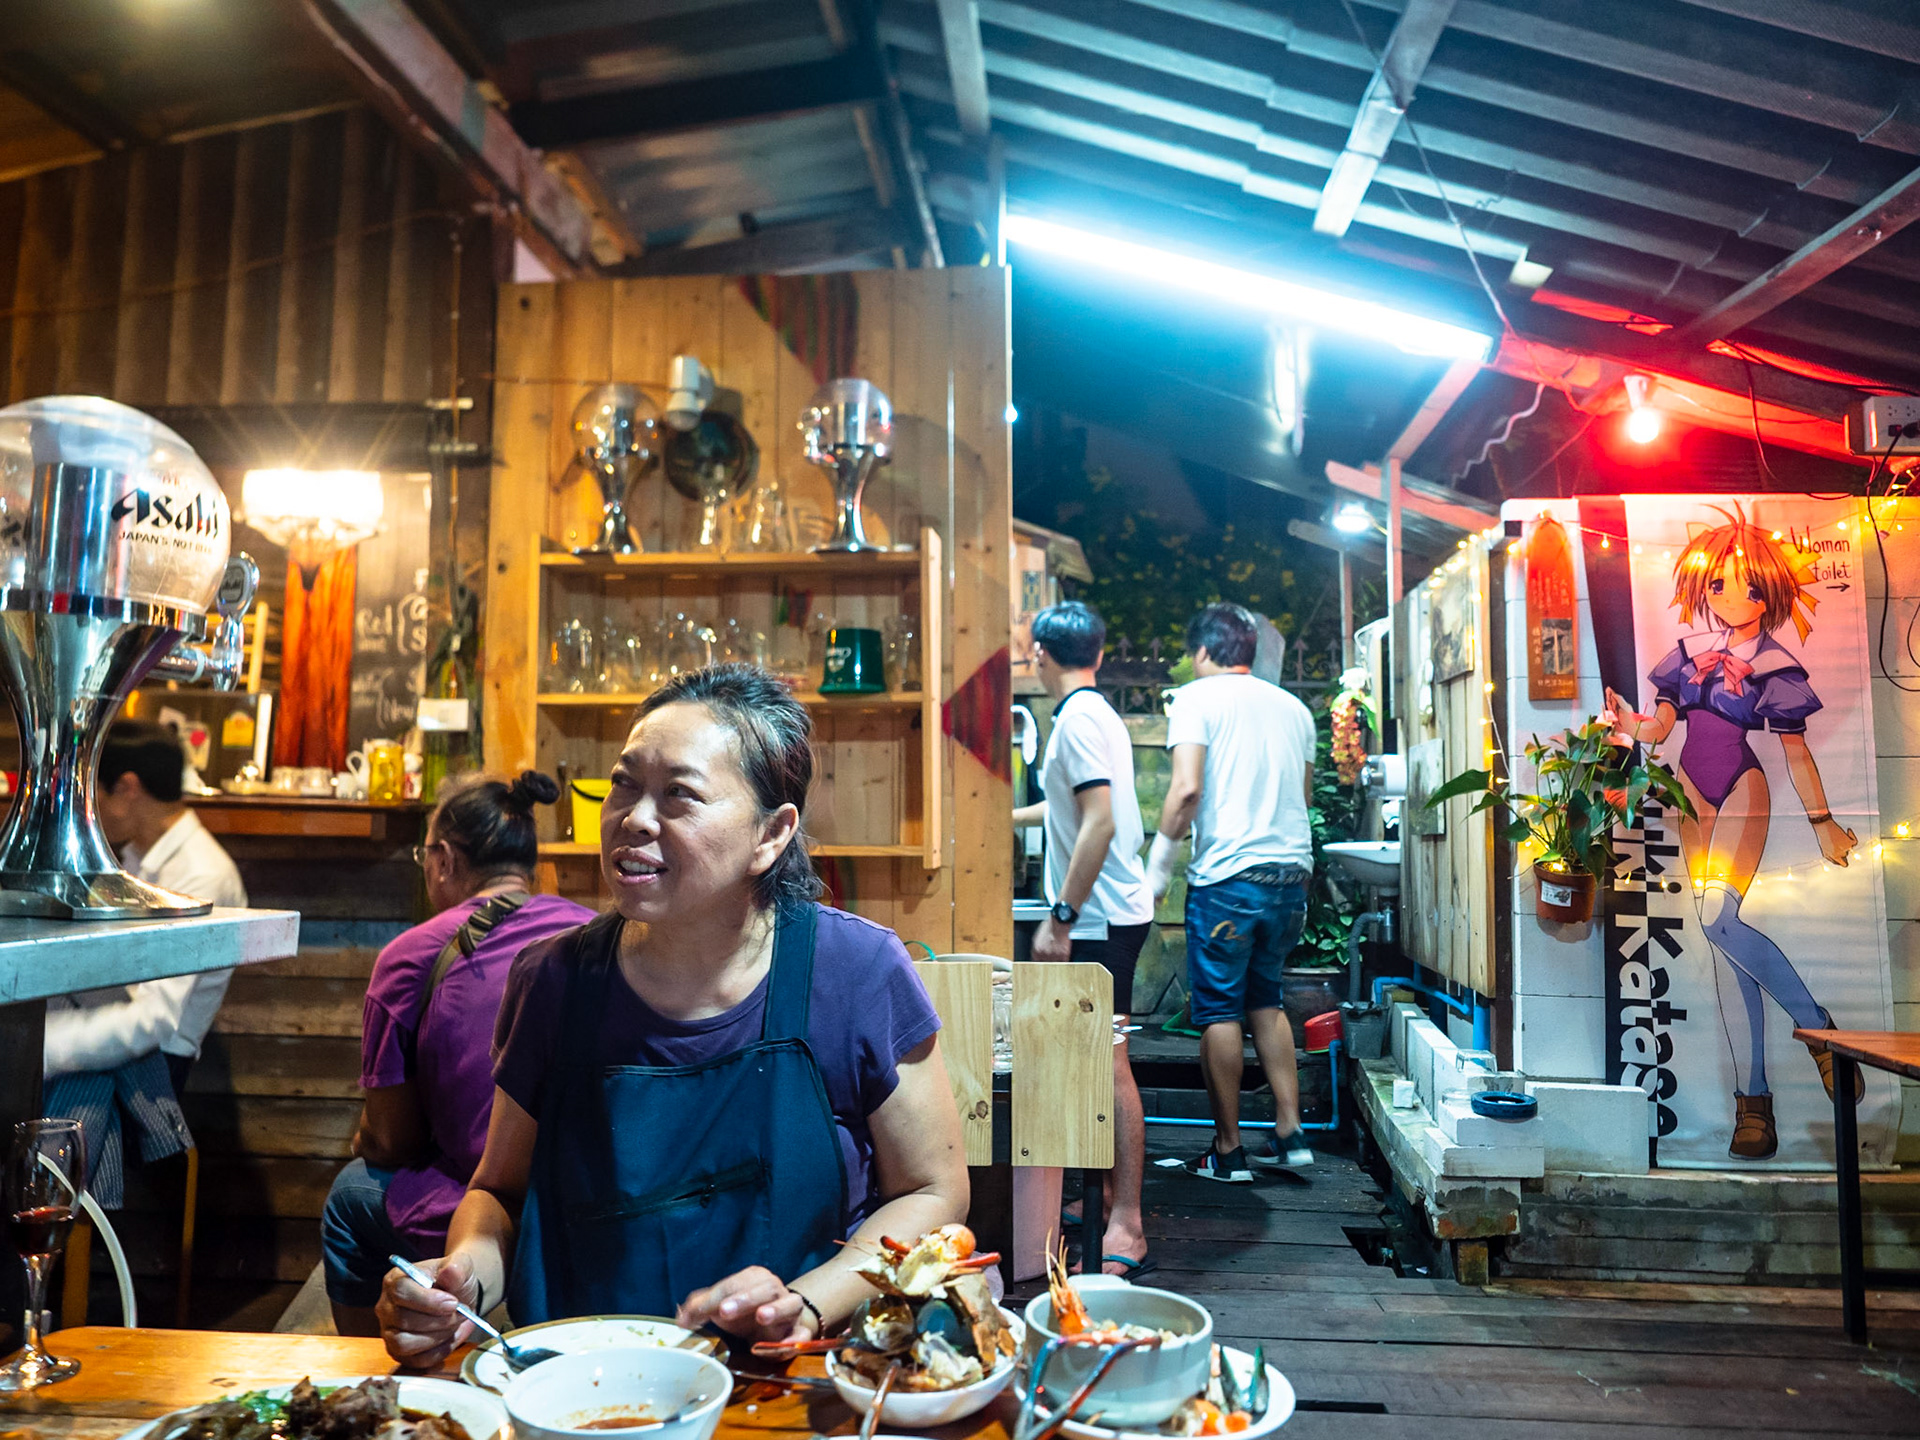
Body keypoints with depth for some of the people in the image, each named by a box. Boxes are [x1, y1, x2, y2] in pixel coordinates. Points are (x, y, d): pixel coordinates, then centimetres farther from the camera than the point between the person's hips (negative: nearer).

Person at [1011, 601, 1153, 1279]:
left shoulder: (1078, 719, -14)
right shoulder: (1097, 714, 17)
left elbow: (1100, 823, -23)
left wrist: (1060, 916, -22)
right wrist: (1008, 816, 48)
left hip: (1100, 919, -10)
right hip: (1107, 916, 10)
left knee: (1109, 1064, -8)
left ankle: (1127, 1233, -3)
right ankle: (1105, 1199, 25)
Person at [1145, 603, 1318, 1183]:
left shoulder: (1197, 698, -4)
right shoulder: (1293, 707, 14)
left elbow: (1187, 789, -15)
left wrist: (1159, 862, -7)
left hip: (1228, 875, -6)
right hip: (1291, 873, 7)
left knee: (1218, 1010, 3)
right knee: (1266, 1001, 19)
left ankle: (1228, 1151, 10)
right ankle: (1290, 1134, 18)